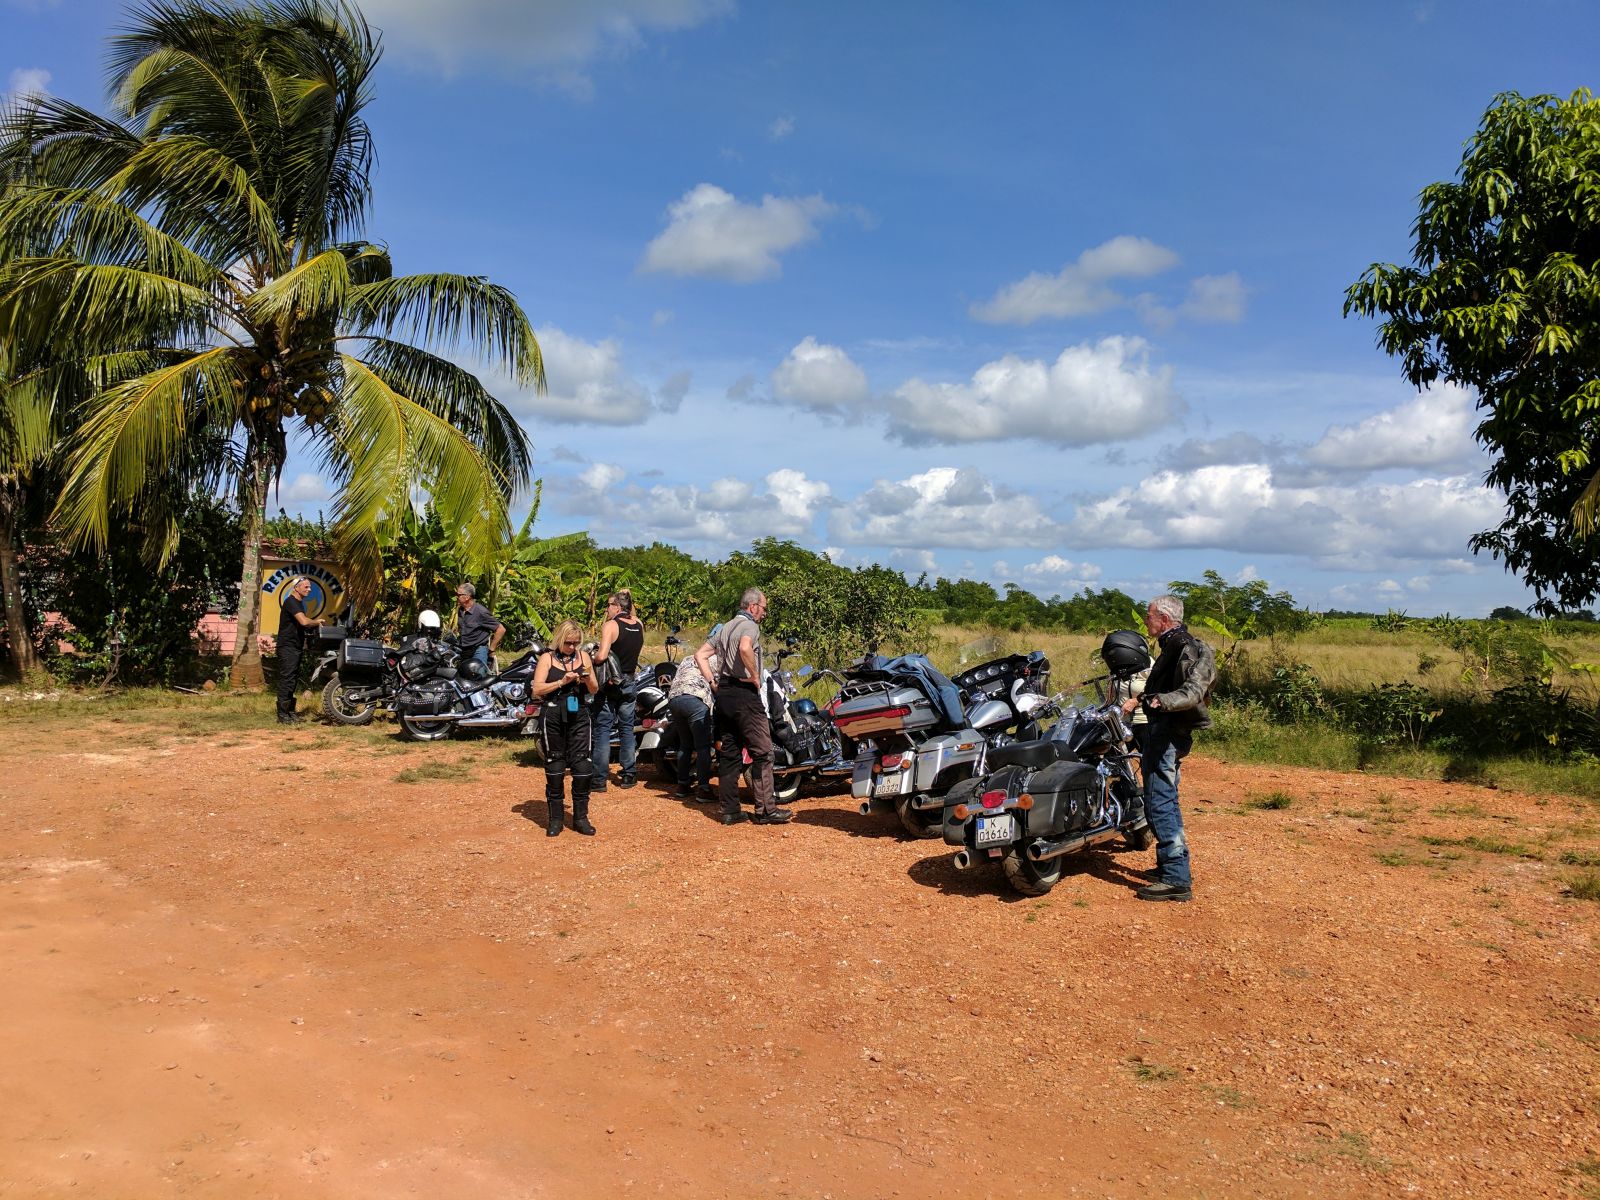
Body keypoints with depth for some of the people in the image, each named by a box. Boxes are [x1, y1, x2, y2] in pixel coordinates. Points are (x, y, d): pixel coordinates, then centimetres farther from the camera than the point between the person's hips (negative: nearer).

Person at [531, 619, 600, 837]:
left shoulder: (583, 657, 9)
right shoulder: (547, 658, 2)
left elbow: (594, 690, 12)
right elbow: (537, 689, -6)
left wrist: (588, 678, -10)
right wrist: (562, 682, -16)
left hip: (578, 716, 2)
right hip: (552, 717, -2)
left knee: (583, 767, -2)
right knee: (554, 769, 5)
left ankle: (581, 817, 8)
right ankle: (554, 819, 14)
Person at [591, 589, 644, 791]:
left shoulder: (611, 625, -16)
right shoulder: (639, 625, 1)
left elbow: (602, 655, -26)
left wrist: (591, 660, -6)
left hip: (609, 683, -5)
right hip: (628, 682, 5)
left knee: (602, 730, 1)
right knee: (627, 729, 15)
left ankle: (600, 779, 2)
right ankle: (629, 775, 17)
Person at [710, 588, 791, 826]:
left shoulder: (726, 627, 18)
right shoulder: (750, 626, -9)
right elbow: (745, 648, -31)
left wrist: (713, 682, 14)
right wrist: (755, 676, -19)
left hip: (723, 693, 9)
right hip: (744, 693, -9)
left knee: (728, 753, 9)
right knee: (762, 752, -3)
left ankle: (730, 811, 11)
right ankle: (764, 810, -3)